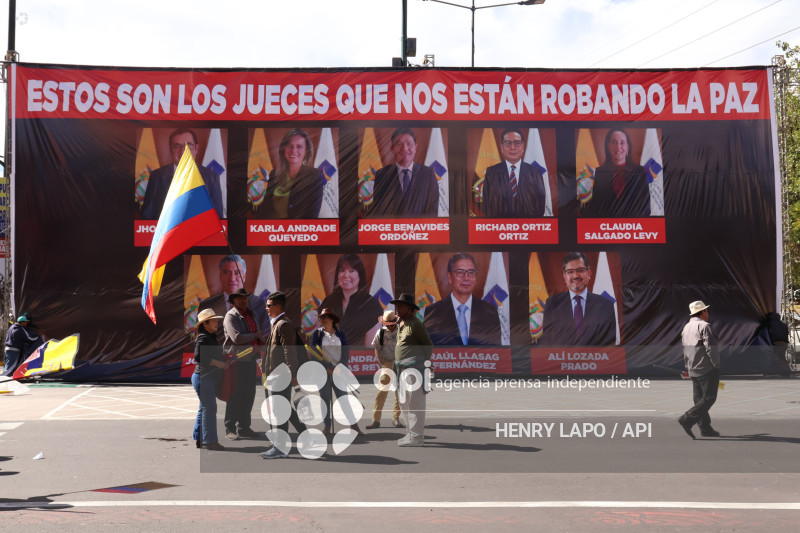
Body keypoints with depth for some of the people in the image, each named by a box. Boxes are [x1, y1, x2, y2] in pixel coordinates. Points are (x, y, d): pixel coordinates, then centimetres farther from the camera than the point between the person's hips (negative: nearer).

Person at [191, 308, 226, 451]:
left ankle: (199, 439, 20)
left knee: (204, 408, 13)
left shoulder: (212, 337, 17)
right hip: (203, 377, -10)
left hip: (210, 378, 10)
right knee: (209, 408, -8)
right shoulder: (203, 338, -13)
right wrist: (218, 363, -19)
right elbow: (199, 357, -23)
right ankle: (210, 441, -5)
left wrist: (224, 357, 7)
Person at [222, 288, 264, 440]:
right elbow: (237, 337, -20)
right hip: (236, 360, -8)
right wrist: (255, 336, -7)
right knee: (234, 395, -4)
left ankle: (244, 427, 19)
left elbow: (258, 332, 28)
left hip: (250, 359, 8)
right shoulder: (231, 316, -8)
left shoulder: (250, 314, 18)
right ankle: (230, 429, 3)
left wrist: (261, 339, 5)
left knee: (249, 394, 10)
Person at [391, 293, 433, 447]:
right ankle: (412, 433, 22)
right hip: (403, 368, 9)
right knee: (404, 402, 13)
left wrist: (424, 363, 3)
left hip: (414, 367, -9)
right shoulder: (401, 324, 15)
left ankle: (416, 436, -6)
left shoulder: (416, 324, -10)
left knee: (414, 402, -8)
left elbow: (429, 346, -5)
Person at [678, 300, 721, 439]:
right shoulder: (704, 326, -15)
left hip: (693, 370, 9)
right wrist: (716, 364, -10)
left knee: (699, 399, 11)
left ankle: (705, 428, 15)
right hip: (707, 369, -9)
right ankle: (687, 419, -14)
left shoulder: (686, 328, 11)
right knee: (709, 398, -4)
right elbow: (711, 347, -21)